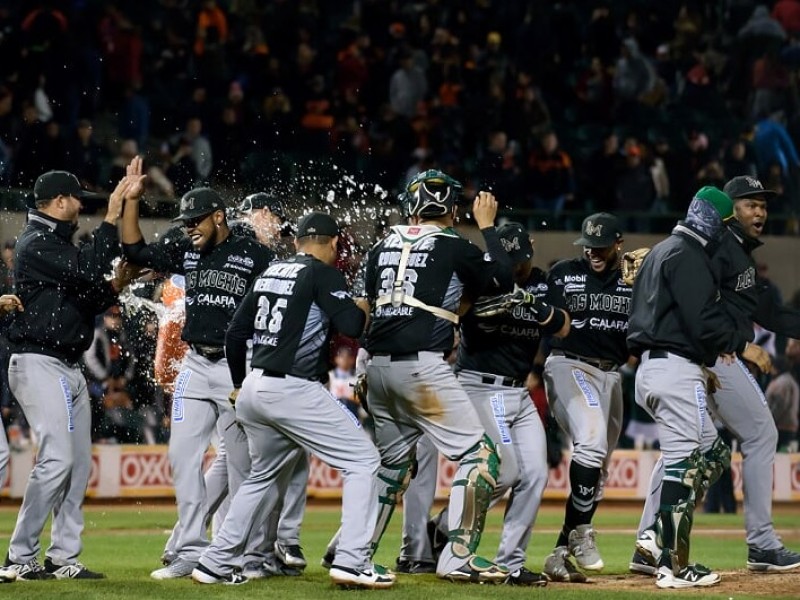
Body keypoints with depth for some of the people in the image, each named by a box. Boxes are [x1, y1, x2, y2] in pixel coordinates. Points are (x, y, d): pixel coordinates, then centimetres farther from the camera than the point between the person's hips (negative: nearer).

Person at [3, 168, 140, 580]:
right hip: (40, 364, -10)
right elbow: (88, 271, -24)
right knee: (56, 459, -16)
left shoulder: (57, 243, 20)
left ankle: (63, 558, 10)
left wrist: (115, 286, 5)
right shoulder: (36, 244, -11)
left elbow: (83, 302, 21)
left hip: (69, 368, 10)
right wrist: (112, 217, -22)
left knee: (78, 464, 8)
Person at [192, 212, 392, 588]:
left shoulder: (270, 274, 15)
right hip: (293, 389, -8)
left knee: (264, 476, 25)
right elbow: (351, 326, -15)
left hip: (253, 389, 8)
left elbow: (235, 332, 17)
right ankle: (351, 561, -12)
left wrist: (239, 384, 28)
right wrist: (363, 309, 7)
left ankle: (216, 564, 21)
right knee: (362, 460, -1)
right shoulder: (322, 274, -5)